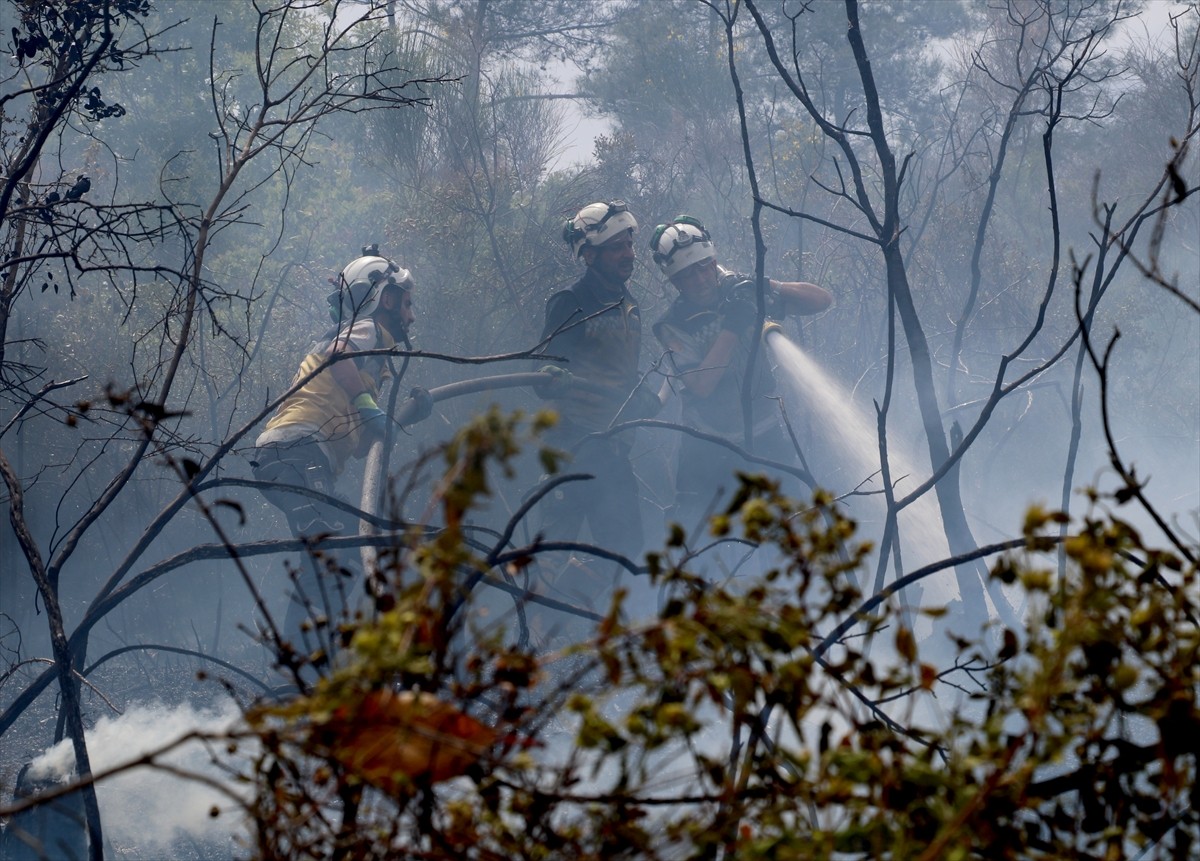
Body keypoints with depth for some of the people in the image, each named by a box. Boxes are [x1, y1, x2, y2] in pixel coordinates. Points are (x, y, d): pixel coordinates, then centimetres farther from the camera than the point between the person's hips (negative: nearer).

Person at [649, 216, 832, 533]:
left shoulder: (741, 291, -3)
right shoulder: (672, 325, -7)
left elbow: (822, 300, -6)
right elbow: (701, 385, -20)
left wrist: (769, 287, -21)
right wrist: (732, 328, -27)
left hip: (766, 438, 1)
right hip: (707, 449, -1)